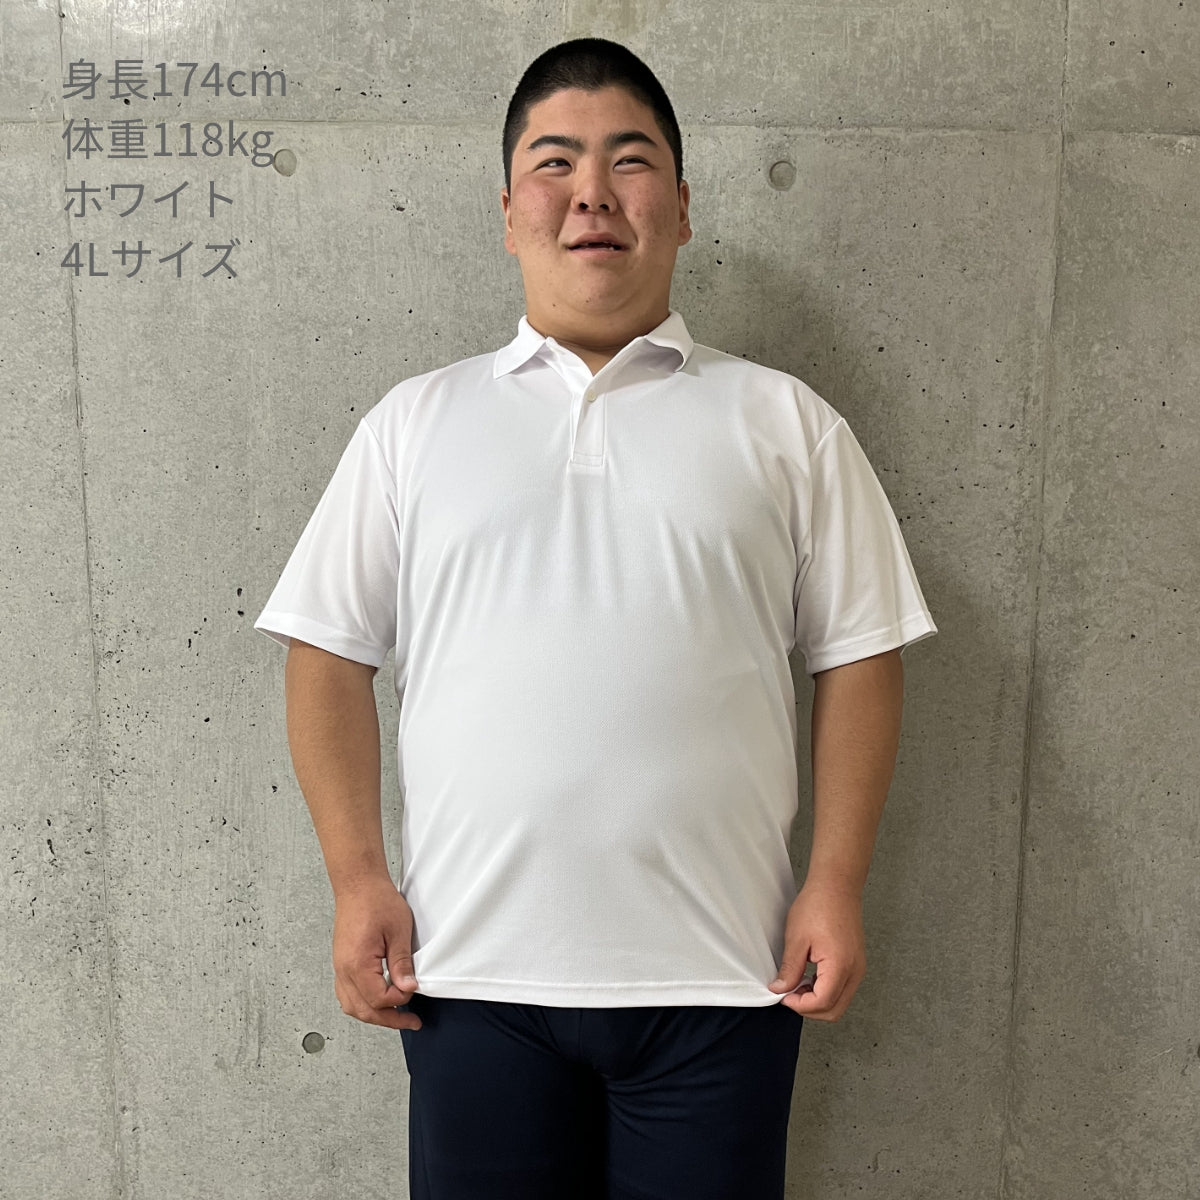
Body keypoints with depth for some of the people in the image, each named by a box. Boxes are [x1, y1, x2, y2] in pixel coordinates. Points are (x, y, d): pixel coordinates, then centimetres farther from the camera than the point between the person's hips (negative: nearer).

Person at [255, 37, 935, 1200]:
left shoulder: (786, 423, 6)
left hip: (717, 972, 0)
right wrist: (358, 880, -2)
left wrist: (836, 885, -3)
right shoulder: (414, 421, 7)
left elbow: (855, 656, 4)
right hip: (473, 969, 1)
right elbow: (330, 652, 5)